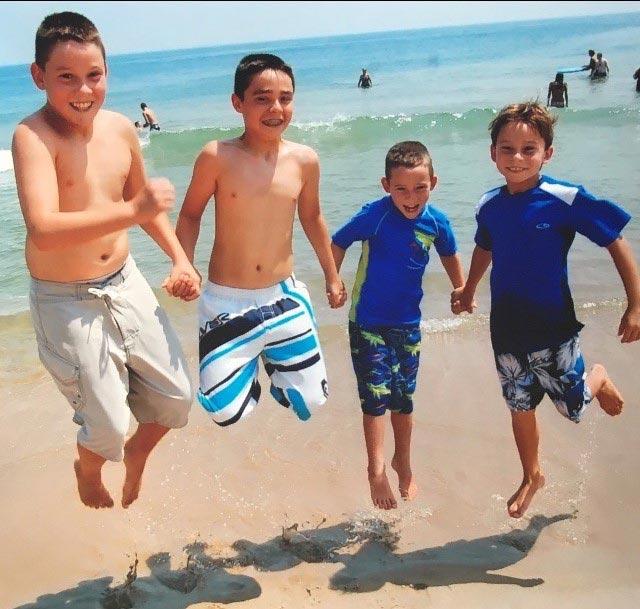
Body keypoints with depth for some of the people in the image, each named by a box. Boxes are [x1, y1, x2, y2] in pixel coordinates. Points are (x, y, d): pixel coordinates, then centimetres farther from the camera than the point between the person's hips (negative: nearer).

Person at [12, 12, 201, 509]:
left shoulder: (121, 129, -2)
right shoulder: (33, 136, -21)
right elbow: (44, 231, -35)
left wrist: (179, 258, 7)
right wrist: (132, 211, -38)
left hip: (125, 283, 6)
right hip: (67, 302, -5)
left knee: (176, 397, 11)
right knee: (108, 428, 2)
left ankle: (137, 454, 44)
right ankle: (88, 469, 40)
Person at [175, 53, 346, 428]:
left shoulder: (304, 160, -4)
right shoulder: (217, 157, -13)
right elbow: (190, 215, 0)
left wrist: (332, 276, 20)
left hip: (285, 297, 3)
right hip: (227, 301, -3)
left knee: (309, 401, 10)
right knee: (226, 412, -2)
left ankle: (269, 358, 42)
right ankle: (248, 367, 31)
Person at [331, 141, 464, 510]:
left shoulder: (436, 222, -8)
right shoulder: (375, 215, -20)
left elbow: (449, 254, 12)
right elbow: (338, 242, -8)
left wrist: (462, 291, 15)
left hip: (408, 323, 4)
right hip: (368, 322, -4)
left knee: (404, 397, 15)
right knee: (376, 394, -7)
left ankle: (403, 463, 35)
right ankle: (377, 469, 6)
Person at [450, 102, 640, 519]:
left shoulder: (566, 200, -18)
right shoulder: (489, 206, -4)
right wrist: (468, 291, 27)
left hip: (553, 327, -4)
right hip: (506, 330, 4)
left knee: (574, 406, 10)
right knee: (521, 407, 17)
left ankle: (599, 379, 45)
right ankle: (532, 477, 41)